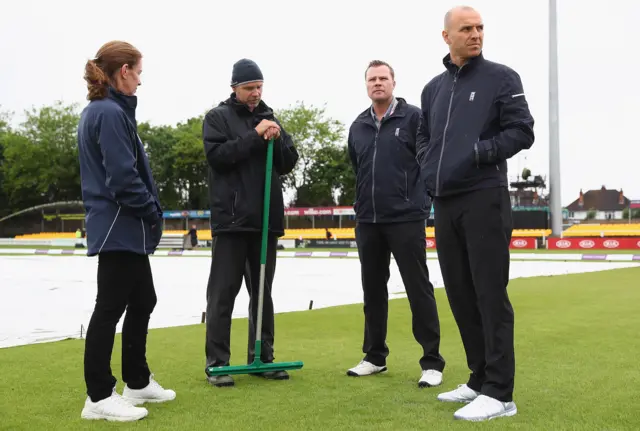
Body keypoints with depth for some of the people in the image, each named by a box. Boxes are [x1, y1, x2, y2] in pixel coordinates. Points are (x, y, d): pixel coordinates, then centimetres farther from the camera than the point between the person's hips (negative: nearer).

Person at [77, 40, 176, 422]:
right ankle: (99, 397, 3)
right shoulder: (110, 113, -17)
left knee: (143, 302, 17)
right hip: (120, 227, -10)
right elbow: (122, 175, -22)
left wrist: (149, 212, 13)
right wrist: (153, 211, -10)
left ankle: (138, 382, 27)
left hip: (124, 227, 10)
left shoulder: (100, 111, 15)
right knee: (110, 308, -4)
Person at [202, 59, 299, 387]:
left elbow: (288, 164, 12)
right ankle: (217, 362, 3)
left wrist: (277, 140, -7)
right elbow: (217, 155, -14)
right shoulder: (217, 117, 1)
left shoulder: (270, 118, 15)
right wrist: (255, 136, -17)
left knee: (262, 292, 11)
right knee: (223, 293, -2)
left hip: (267, 219, 5)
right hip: (231, 219, -5)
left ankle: (262, 357, 19)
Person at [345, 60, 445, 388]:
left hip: (406, 219, -5)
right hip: (367, 222, 5)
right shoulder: (358, 126, 12)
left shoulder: (413, 117, -4)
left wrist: (421, 202, -6)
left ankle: (432, 362, 3)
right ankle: (375, 356, 22)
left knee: (419, 289, -3)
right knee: (373, 290, 11)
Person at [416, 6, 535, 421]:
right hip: (444, 204, 6)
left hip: (484, 199, -6)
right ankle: (480, 378, 21)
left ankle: (499, 392, -5)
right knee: (460, 294, 9)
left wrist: (479, 152, -13)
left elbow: (522, 132, -5)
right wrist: (430, 170, 9)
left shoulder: (501, 77, 2)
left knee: (490, 295, -8)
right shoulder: (433, 88, 18)